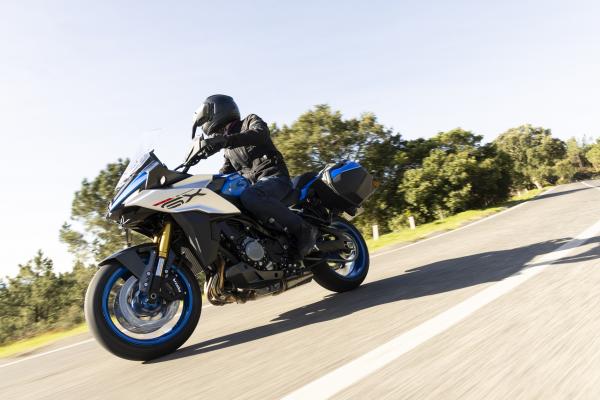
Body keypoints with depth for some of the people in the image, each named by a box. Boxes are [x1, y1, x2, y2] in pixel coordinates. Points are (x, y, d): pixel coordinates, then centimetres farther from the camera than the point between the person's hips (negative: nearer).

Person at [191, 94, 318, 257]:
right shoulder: (229, 150, 29)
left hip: (274, 177, -8)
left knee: (249, 197, -38)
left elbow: (260, 134, -17)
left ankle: (302, 229, -31)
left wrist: (226, 139, -30)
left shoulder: (250, 121, 7)